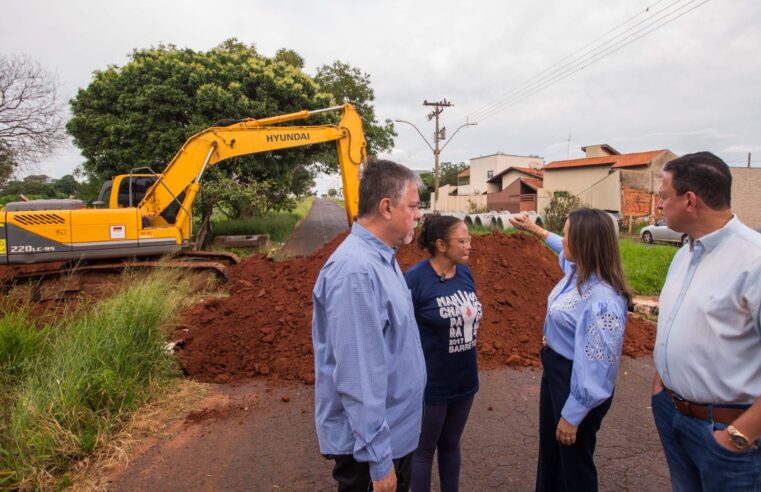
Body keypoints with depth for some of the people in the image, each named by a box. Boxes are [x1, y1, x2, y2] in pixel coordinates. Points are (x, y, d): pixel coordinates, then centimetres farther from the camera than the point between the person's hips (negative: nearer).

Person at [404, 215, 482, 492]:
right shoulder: (415, 278, -21)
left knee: (451, 445, 24)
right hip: (430, 384, -6)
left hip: (464, 380, 6)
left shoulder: (465, 273, -2)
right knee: (424, 450, 15)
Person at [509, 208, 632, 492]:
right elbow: (563, 249, 22)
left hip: (577, 385, -9)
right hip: (554, 371, 9)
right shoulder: (577, 271, -5)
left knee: (574, 460, 15)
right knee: (549, 449, 28)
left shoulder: (602, 300, -33)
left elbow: (594, 368, -29)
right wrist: (534, 229, 30)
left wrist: (572, 416, -21)